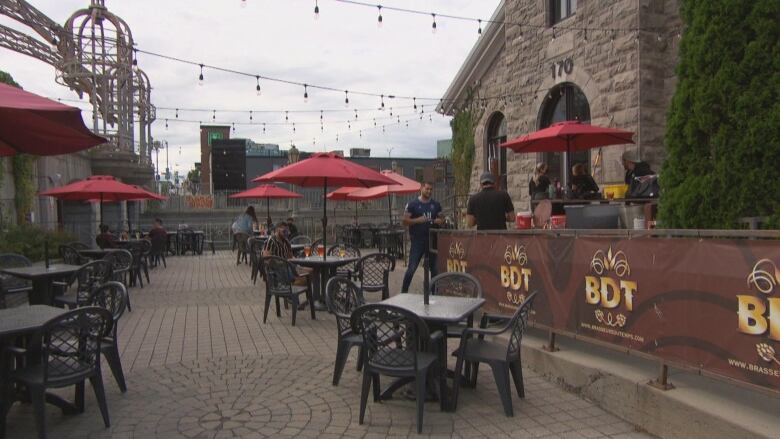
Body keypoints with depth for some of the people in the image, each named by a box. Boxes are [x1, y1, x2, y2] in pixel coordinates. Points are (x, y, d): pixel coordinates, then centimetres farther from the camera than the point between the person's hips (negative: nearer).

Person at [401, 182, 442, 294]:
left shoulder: (436, 205, 11)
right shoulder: (412, 204, -2)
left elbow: (442, 219, 18)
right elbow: (405, 221, -6)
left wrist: (440, 221, -5)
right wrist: (417, 220, -22)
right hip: (417, 241, -4)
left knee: (434, 268, 9)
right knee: (411, 268, -7)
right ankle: (404, 291, 3)